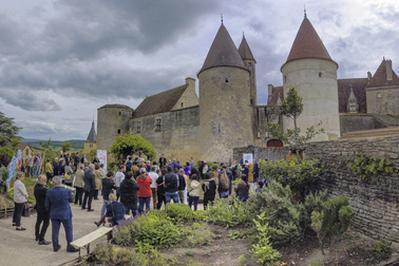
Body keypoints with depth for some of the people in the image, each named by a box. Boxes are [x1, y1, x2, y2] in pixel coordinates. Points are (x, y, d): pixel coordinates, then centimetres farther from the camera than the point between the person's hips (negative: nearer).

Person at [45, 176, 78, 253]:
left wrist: (50, 212, 18)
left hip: (54, 215, 3)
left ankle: (55, 246, 26)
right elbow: (70, 200, 1)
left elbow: (47, 205, 0)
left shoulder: (49, 192, -10)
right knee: (69, 230, 10)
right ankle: (70, 246, 16)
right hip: (65, 214, -3)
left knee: (55, 231, 15)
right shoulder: (67, 191, -18)